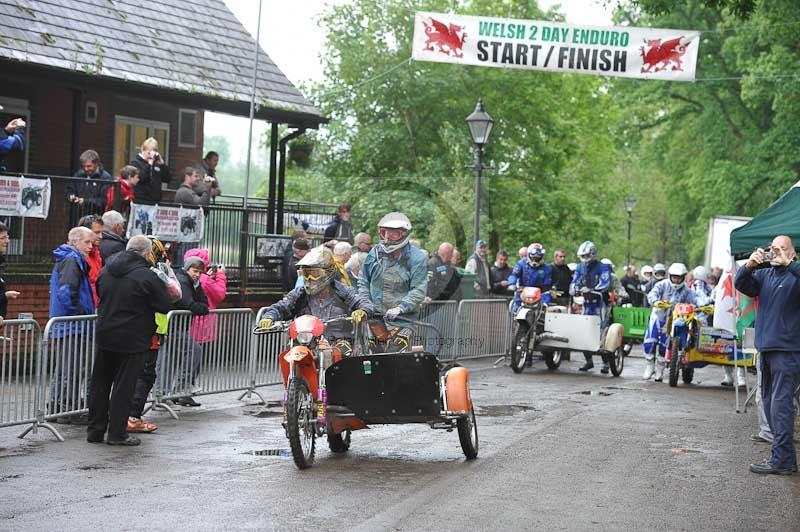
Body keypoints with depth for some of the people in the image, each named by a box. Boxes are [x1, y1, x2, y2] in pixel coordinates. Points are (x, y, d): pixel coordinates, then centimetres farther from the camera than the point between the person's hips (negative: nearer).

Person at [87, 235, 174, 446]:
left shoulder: (106, 271, 6)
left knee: (100, 383, 13)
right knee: (123, 387, 1)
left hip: (104, 336, 6)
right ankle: (117, 433, 5)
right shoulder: (147, 276, -15)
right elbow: (165, 306, -8)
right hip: (132, 340, -6)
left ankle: (95, 430, 18)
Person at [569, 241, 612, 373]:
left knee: (602, 331, -9)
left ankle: (606, 362, -4)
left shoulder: (602, 268, -8)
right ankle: (589, 360, 16)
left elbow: (605, 284, -21)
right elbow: (575, 281, 6)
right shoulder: (580, 268, 11)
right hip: (587, 303, 6)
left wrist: (592, 290, -36)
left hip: (600, 302, -6)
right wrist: (573, 289, -18)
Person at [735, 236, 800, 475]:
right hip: (766, 347, 8)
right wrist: (749, 266, -12)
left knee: (780, 404, -10)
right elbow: (741, 285, 4)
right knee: (769, 401, 13)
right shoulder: (765, 274, 12)